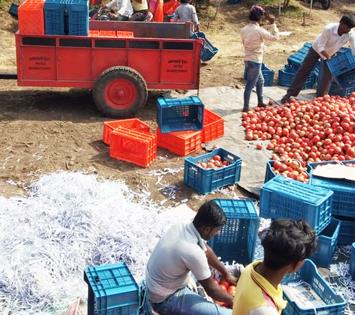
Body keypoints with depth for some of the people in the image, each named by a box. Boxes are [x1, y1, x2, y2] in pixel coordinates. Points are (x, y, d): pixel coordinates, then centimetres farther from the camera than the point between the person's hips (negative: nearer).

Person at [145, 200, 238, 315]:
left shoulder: (181, 227, -9)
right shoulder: (193, 253, -34)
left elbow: (206, 250, 10)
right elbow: (211, 289, -18)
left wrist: (226, 273, 19)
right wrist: (231, 300, 0)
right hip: (165, 300, -9)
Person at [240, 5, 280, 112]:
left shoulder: (244, 30, 1)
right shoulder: (259, 31, -19)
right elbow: (275, 37, -9)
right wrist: (272, 23, -3)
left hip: (247, 59, 8)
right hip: (255, 61, -8)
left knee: (260, 81, 23)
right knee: (250, 85, 1)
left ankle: (260, 102, 34)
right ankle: (246, 107, 8)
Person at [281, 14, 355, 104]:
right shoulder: (329, 29, -38)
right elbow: (320, 48, -32)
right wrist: (330, 59, -39)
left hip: (330, 53, 3)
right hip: (317, 49, -3)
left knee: (327, 76, -1)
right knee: (304, 70, -2)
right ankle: (290, 94, 2)